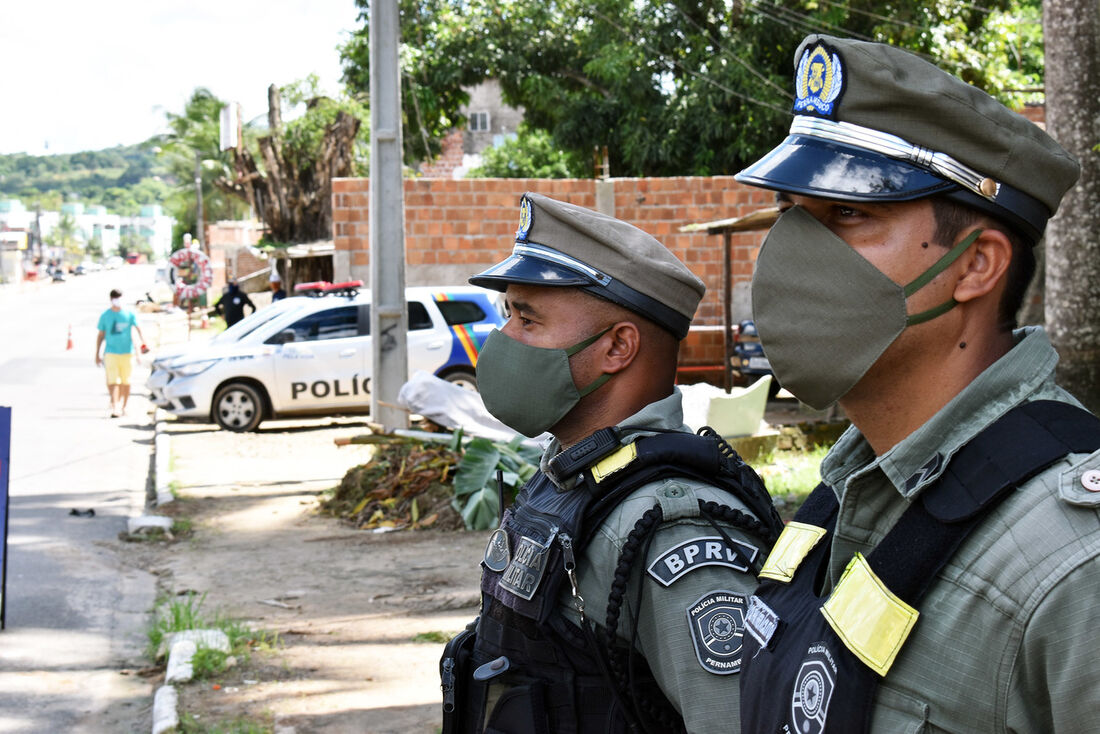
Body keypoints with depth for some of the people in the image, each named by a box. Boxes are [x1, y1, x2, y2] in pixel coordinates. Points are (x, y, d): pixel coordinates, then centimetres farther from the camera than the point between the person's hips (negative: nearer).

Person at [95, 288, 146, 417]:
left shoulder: (129, 314, 3)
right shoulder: (105, 316, 4)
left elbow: (138, 328, -8)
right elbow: (100, 335, 10)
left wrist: (143, 342, -27)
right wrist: (97, 354, 10)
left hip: (127, 352, 1)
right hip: (111, 352, -1)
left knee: (125, 381, 9)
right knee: (112, 381, -11)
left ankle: (123, 406, 23)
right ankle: (114, 408, -17)